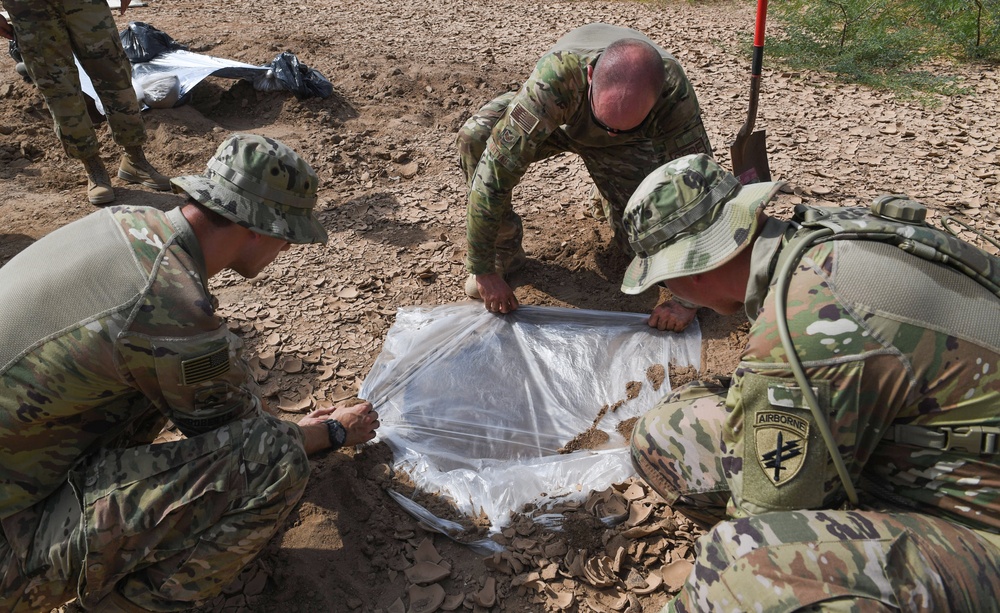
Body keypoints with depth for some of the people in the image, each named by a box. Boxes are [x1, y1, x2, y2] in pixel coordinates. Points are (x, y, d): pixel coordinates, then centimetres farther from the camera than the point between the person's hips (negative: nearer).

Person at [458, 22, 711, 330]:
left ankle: (611, 193, 24)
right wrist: (483, 270, -40)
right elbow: (495, 170, -45)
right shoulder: (555, 76, -46)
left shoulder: (675, 94, -40)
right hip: (554, 118, -1)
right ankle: (504, 255, -11)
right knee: (476, 137, -32)